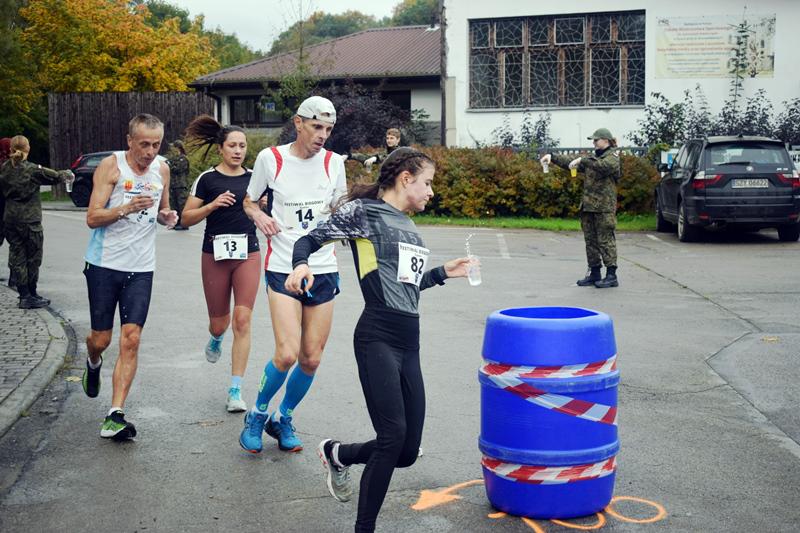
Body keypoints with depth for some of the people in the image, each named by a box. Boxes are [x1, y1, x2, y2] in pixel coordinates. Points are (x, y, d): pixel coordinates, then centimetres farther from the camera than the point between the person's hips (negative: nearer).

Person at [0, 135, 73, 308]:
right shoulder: (32, 170, -12)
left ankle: (24, 295, 10)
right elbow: (55, 176, -2)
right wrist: (68, 174, 19)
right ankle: (31, 296, 9)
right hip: (30, 219, -4)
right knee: (33, 258, 5)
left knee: (16, 257, 9)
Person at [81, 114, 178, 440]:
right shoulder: (111, 166, -8)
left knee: (131, 340, -8)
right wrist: (126, 208, -28)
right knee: (101, 338, 6)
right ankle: (93, 364, 44)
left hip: (141, 268, 3)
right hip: (104, 264, -3)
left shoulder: (162, 169, 7)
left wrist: (168, 217, -1)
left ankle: (115, 416, -7)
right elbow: (92, 218, -12)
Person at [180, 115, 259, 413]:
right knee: (219, 321, 9)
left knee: (243, 319, -9)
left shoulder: (253, 178, 6)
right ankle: (216, 339, 50)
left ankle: (235, 390, -4)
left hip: (248, 254, 1)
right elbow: (187, 218, -1)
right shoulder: (208, 179, -1)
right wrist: (213, 205, -15)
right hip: (215, 254, -1)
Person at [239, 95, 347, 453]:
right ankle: (258, 414, 12)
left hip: (323, 269, 4)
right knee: (287, 354, -16)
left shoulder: (333, 162, 5)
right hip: (282, 269, -3)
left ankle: (283, 420, 29)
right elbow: (249, 200, 11)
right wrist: (258, 215, -10)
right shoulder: (271, 158, -3)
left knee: (311, 359, 5)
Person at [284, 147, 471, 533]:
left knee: (407, 452, 6)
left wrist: (443, 272, 29)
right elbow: (310, 240, -2)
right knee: (393, 437, -16)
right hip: (377, 338, -8)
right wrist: (301, 265, -22)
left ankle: (336, 454, 34)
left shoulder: (408, 227, 22)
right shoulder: (364, 211, 0)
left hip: (409, 344, 8)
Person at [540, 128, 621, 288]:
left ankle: (611, 276, -7)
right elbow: (570, 162, 18)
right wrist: (552, 157, 6)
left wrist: (582, 161, -28)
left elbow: (604, 166, -26)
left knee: (605, 240, -8)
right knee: (590, 240, 9)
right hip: (588, 206, 8)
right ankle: (594, 274, 16)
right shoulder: (593, 158, 21)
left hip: (604, 207, -8)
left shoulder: (613, 157, -3)